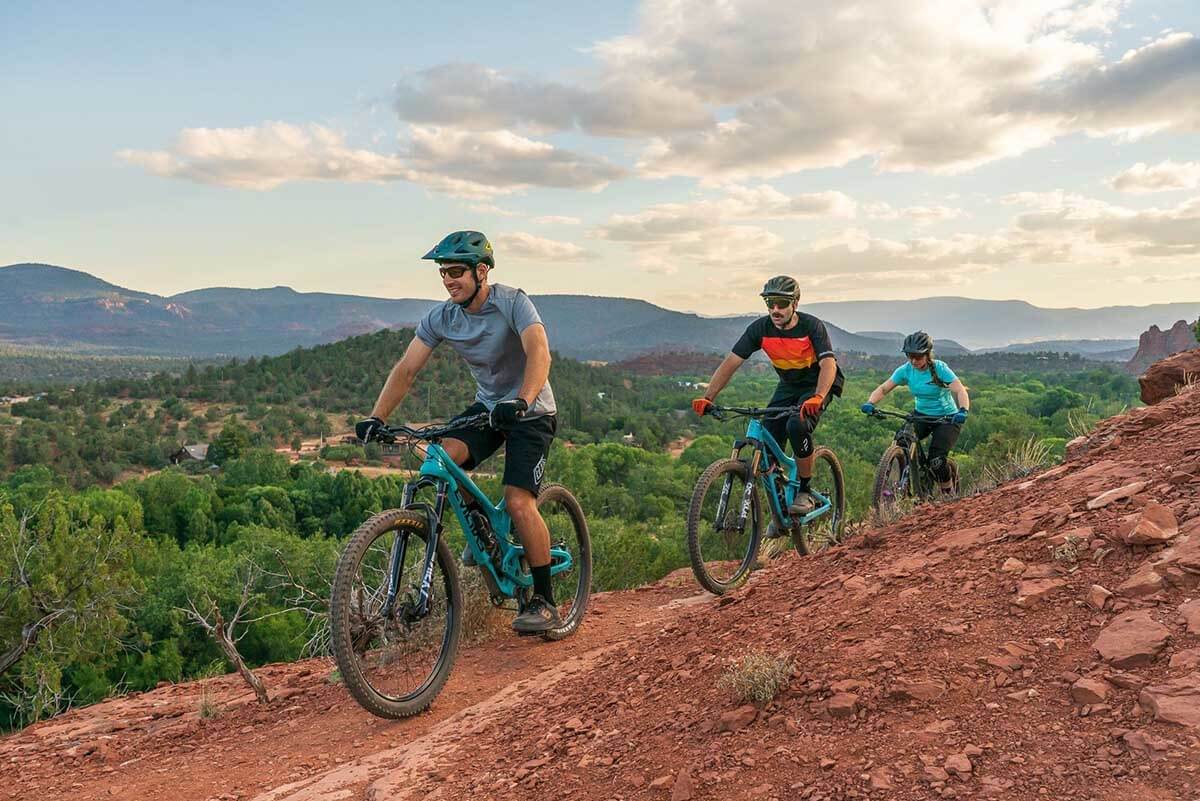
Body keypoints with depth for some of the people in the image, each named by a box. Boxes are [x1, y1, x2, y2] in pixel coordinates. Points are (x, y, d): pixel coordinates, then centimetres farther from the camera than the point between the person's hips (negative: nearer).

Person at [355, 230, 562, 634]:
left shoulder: (512, 302, -21)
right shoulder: (441, 317, -6)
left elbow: (539, 353, -36)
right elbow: (406, 369, -8)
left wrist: (521, 402, -52)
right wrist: (376, 418, -21)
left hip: (530, 412, -5)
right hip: (487, 406, 5)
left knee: (518, 502, -19)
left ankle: (545, 603, -4)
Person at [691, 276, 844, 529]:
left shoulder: (811, 326, -24)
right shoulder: (760, 328, -16)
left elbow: (828, 364, -35)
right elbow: (730, 363, -19)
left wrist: (817, 398, -54)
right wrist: (706, 398, -31)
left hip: (818, 385, -4)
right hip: (788, 386, 4)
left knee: (797, 425, -33)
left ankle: (805, 492, -13)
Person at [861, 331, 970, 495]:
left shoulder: (939, 368, -20)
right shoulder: (906, 370, -9)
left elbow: (961, 391, -29)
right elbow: (883, 389, -9)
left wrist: (963, 411, -49)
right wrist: (870, 403, -30)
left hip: (947, 418, -4)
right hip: (922, 415, 4)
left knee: (936, 460, -20)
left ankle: (948, 493, 7)